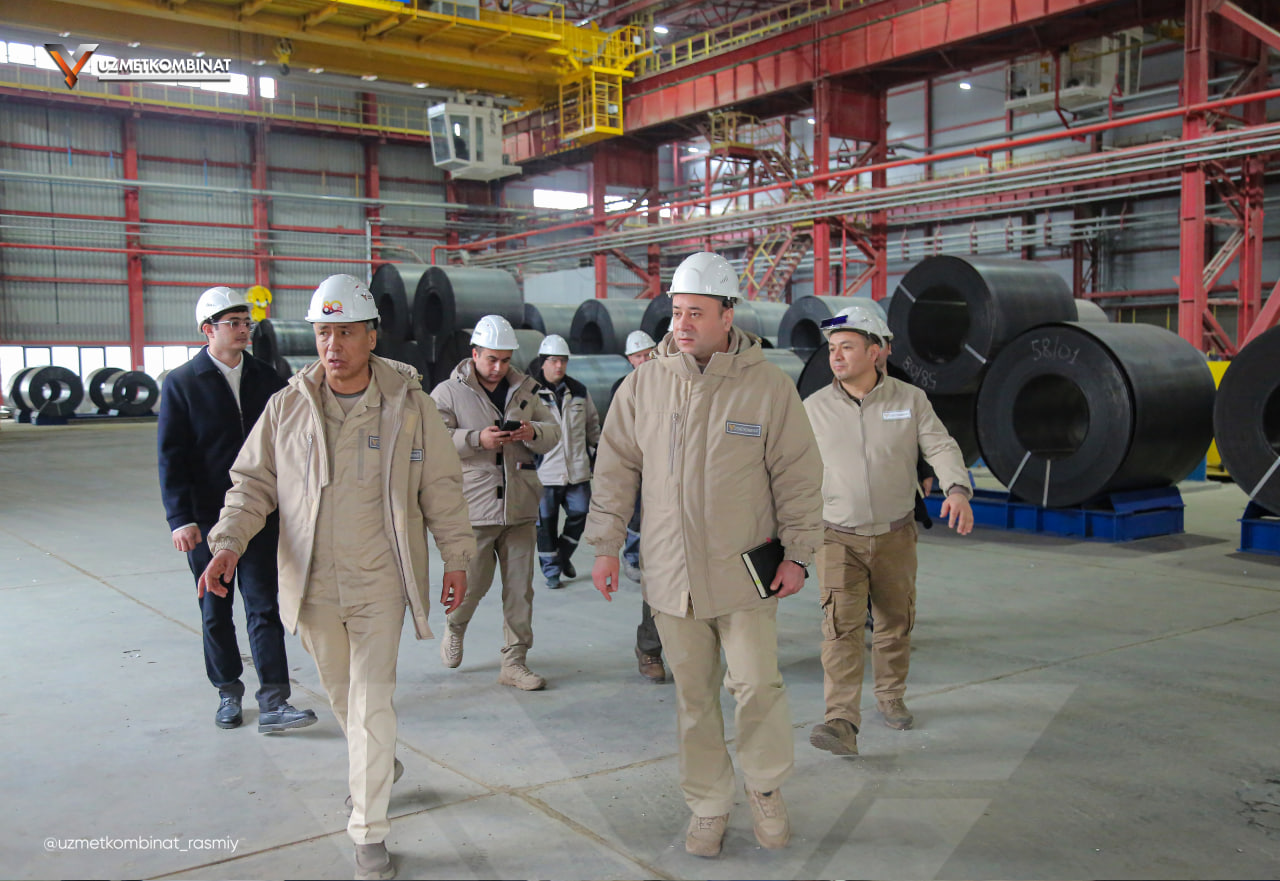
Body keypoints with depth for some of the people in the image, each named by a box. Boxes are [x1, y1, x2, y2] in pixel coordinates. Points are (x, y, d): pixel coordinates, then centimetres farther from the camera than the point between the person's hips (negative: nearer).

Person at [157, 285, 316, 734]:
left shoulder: (265, 378, 7)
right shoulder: (181, 384, -2)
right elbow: (170, 457, -5)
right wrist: (181, 519, -13)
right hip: (207, 519, -1)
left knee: (264, 607, -3)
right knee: (216, 610, 11)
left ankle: (272, 703, -3)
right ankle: (229, 692, 27)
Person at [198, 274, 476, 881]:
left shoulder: (409, 404, -5)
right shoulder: (287, 406, 0)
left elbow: (441, 486, 2)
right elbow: (253, 482, 6)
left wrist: (456, 557, 2)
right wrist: (228, 542, -10)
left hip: (379, 582, -3)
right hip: (312, 583, 3)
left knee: (372, 702, -5)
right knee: (340, 694, 19)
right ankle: (378, 767, 47)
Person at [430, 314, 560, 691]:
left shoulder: (524, 390, 14)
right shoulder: (448, 393, 1)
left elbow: (553, 433, 14)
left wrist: (534, 432, -8)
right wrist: (477, 439, -22)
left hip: (520, 507, 4)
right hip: (473, 510, -4)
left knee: (519, 587, 5)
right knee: (473, 582, 2)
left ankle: (514, 663, 14)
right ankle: (455, 628, 36)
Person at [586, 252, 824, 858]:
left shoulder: (768, 387, -5)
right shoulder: (642, 385, 1)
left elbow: (798, 476, -1)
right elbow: (616, 471, 8)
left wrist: (798, 553, -2)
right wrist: (605, 546, 6)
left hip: (744, 573, -2)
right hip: (671, 574, 2)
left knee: (756, 684, -1)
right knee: (693, 695, 10)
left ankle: (766, 787, 27)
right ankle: (707, 807, 27)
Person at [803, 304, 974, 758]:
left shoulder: (910, 399, -2)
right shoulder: (815, 407, -1)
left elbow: (941, 447, -9)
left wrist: (958, 489, -27)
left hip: (895, 536, 1)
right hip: (839, 538, -1)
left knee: (895, 623, 14)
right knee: (841, 624, -15)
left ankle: (891, 696, 37)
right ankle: (842, 723, -21)